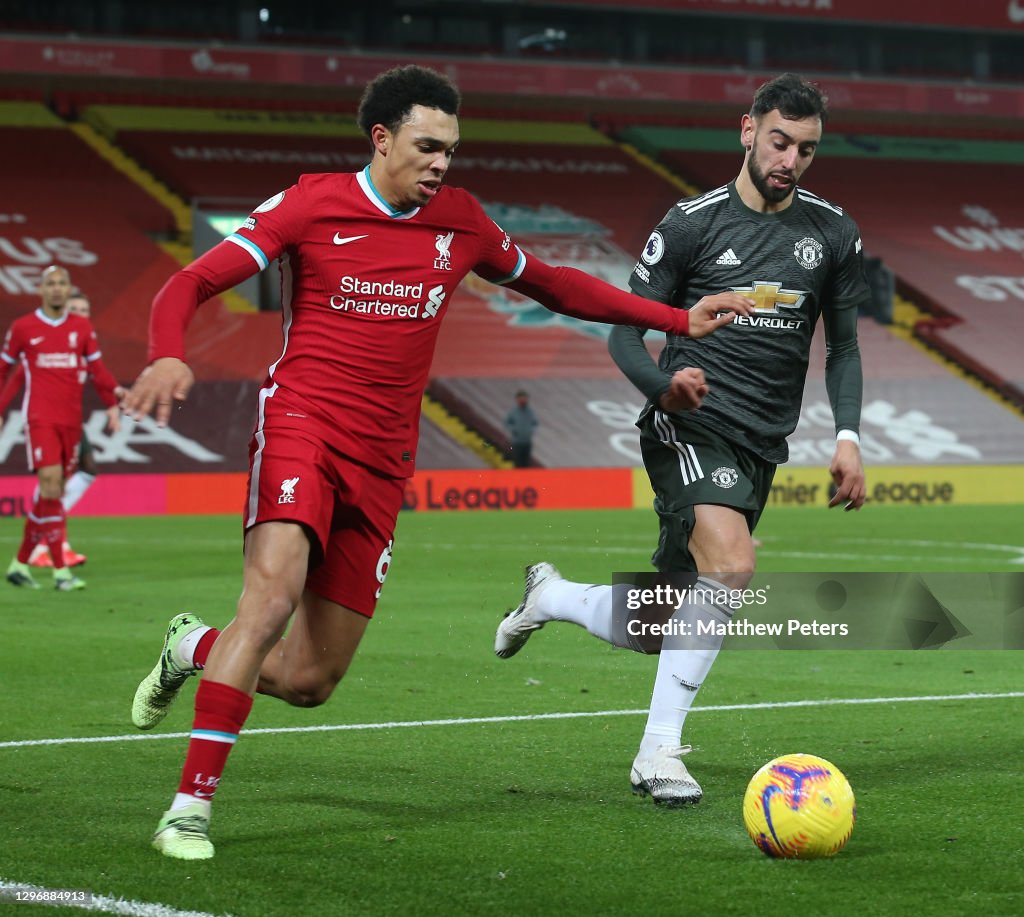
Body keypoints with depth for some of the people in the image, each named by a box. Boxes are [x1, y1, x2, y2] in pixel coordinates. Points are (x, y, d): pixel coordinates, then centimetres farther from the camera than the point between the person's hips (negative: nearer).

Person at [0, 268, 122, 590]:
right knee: (51, 486, -15)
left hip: (71, 420, 4)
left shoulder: (82, 328, 10)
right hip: (40, 418, -4)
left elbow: (97, 368, 12)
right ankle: (61, 570, -15)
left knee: (50, 494, 7)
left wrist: (112, 402, 0)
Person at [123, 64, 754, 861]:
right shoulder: (314, 205, -2)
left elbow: (551, 285, 24)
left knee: (309, 682, 2)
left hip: (382, 465, 4)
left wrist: (678, 319, 19)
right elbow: (189, 286, -5)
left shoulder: (459, 221, 10)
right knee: (273, 593, -30)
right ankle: (192, 806, -24)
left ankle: (195, 648, 34)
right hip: (301, 427, -4)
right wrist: (169, 357, -27)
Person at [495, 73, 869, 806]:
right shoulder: (693, 223, -3)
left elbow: (843, 343, 17)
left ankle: (550, 596, 36)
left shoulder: (834, 234, 8)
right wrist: (663, 386, -21)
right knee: (733, 564, -31)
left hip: (762, 444, 5)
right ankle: (659, 751, -23)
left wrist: (847, 436, 3)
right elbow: (625, 330, -1)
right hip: (690, 425, -5)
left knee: (654, 632, 6)